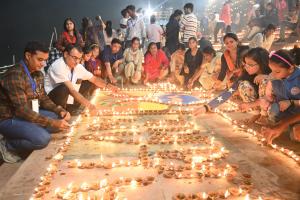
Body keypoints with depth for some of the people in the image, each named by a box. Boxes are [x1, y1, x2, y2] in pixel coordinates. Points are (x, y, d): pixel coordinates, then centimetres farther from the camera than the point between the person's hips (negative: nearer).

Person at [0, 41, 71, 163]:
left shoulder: (38, 74, 3)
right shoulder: (15, 75, -25)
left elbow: (43, 99, 11)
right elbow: (22, 110, -29)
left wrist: (60, 111, -8)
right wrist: (52, 123, -32)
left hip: (30, 114, 9)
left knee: (60, 118, -2)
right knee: (42, 138, -28)